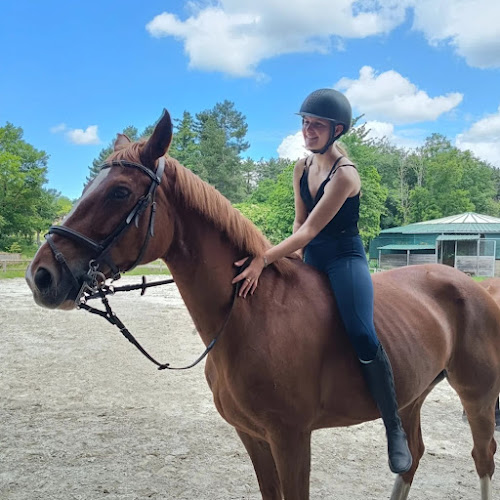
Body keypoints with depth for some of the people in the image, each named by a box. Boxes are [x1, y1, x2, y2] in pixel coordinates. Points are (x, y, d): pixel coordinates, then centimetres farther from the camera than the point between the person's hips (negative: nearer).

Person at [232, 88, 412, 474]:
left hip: (345, 258, -8)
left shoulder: (345, 174, -17)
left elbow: (310, 229, -23)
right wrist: (292, 257, 0)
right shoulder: (301, 169, 7)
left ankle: (395, 430, -13)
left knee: (362, 335, -27)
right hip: (310, 261, 8)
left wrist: (265, 258, -30)